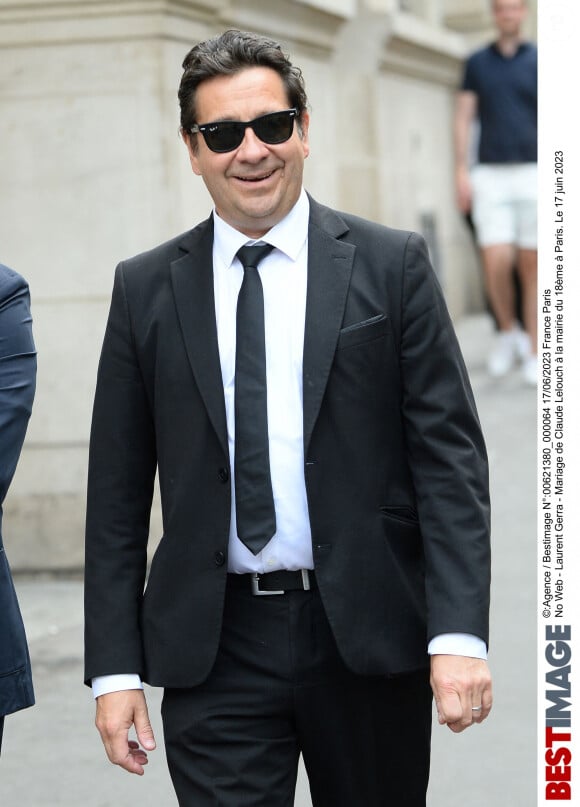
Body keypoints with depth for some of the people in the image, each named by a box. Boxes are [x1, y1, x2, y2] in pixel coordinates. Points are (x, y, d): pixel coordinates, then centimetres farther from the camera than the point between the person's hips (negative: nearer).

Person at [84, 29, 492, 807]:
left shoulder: (392, 266, 1)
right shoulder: (146, 289, 5)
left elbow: (451, 454, -3)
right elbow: (117, 493, 6)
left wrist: (460, 633, -13)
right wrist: (115, 667, 1)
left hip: (368, 633, 0)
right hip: (214, 649, 1)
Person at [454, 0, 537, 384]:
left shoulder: (538, 60, 5)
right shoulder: (477, 62, 10)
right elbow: (464, 119, 9)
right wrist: (461, 172, 0)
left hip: (533, 171, -1)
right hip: (490, 175, 1)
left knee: (532, 265, 0)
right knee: (496, 263, -9)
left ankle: (534, 353, 6)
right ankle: (508, 332, 16)